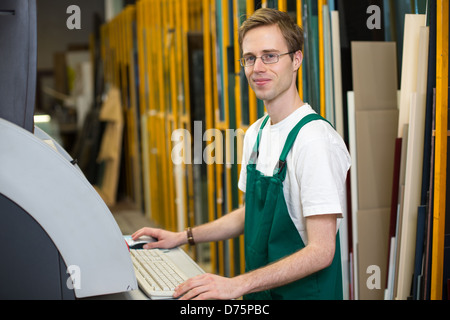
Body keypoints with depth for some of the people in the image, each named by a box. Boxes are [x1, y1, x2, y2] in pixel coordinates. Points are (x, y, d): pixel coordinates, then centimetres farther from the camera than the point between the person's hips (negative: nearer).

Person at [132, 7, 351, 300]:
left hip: (303, 292, -7)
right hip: (260, 293, 7)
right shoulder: (256, 133, 8)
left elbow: (321, 251, -20)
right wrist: (184, 237, 14)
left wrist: (237, 284, -26)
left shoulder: (316, 139, -19)